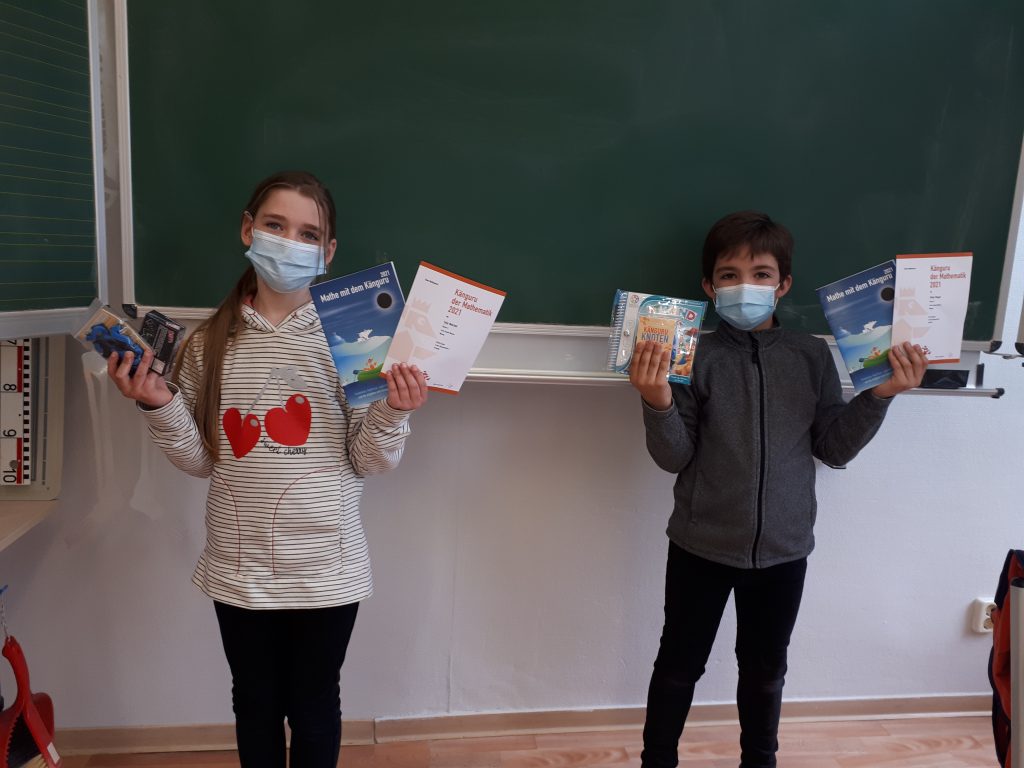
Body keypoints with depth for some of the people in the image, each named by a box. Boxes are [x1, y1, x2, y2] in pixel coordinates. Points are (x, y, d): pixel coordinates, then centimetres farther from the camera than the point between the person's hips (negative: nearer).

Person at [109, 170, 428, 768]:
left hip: (326, 567, -2)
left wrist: (393, 413, -25)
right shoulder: (211, 343, -1)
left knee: (315, 707, 18)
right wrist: (159, 405, -11)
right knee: (256, 705, 22)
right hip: (240, 567, 3)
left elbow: (368, 461, -6)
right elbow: (201, 460, 4)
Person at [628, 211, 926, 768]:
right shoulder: (693, 358, -11)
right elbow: (674, 458, -11)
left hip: (783, 550, 2)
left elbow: (834, 448, 0)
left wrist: (879, 396, -12)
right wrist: (658, 404, -28)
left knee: (765, 669, 21)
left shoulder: (812, 356, -3)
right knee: (680, 664, 14)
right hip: (701, 547, -2)